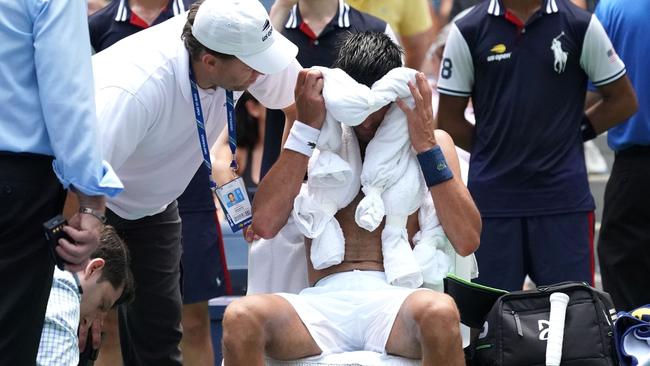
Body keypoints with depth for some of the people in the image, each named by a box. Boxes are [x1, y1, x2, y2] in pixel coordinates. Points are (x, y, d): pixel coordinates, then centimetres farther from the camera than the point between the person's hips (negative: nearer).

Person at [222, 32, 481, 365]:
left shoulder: (432, 143, 18)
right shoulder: (317, 145, 20)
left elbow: (466, 241, 4)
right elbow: (264, 224, 2)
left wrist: (427, 147, -1)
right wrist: (306, 129, 2)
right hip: (324, 301, 1)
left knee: (439, 312, -39)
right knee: (241, 318, -33)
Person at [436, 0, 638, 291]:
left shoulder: (581, 26, 3)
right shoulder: (468, 32, 3)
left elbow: (623, 100, 10)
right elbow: (449, 121, 7)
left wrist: (575, 131, 5)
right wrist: (495, 149, 5)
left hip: (563, 199, 0)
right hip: (492, 199, 1)